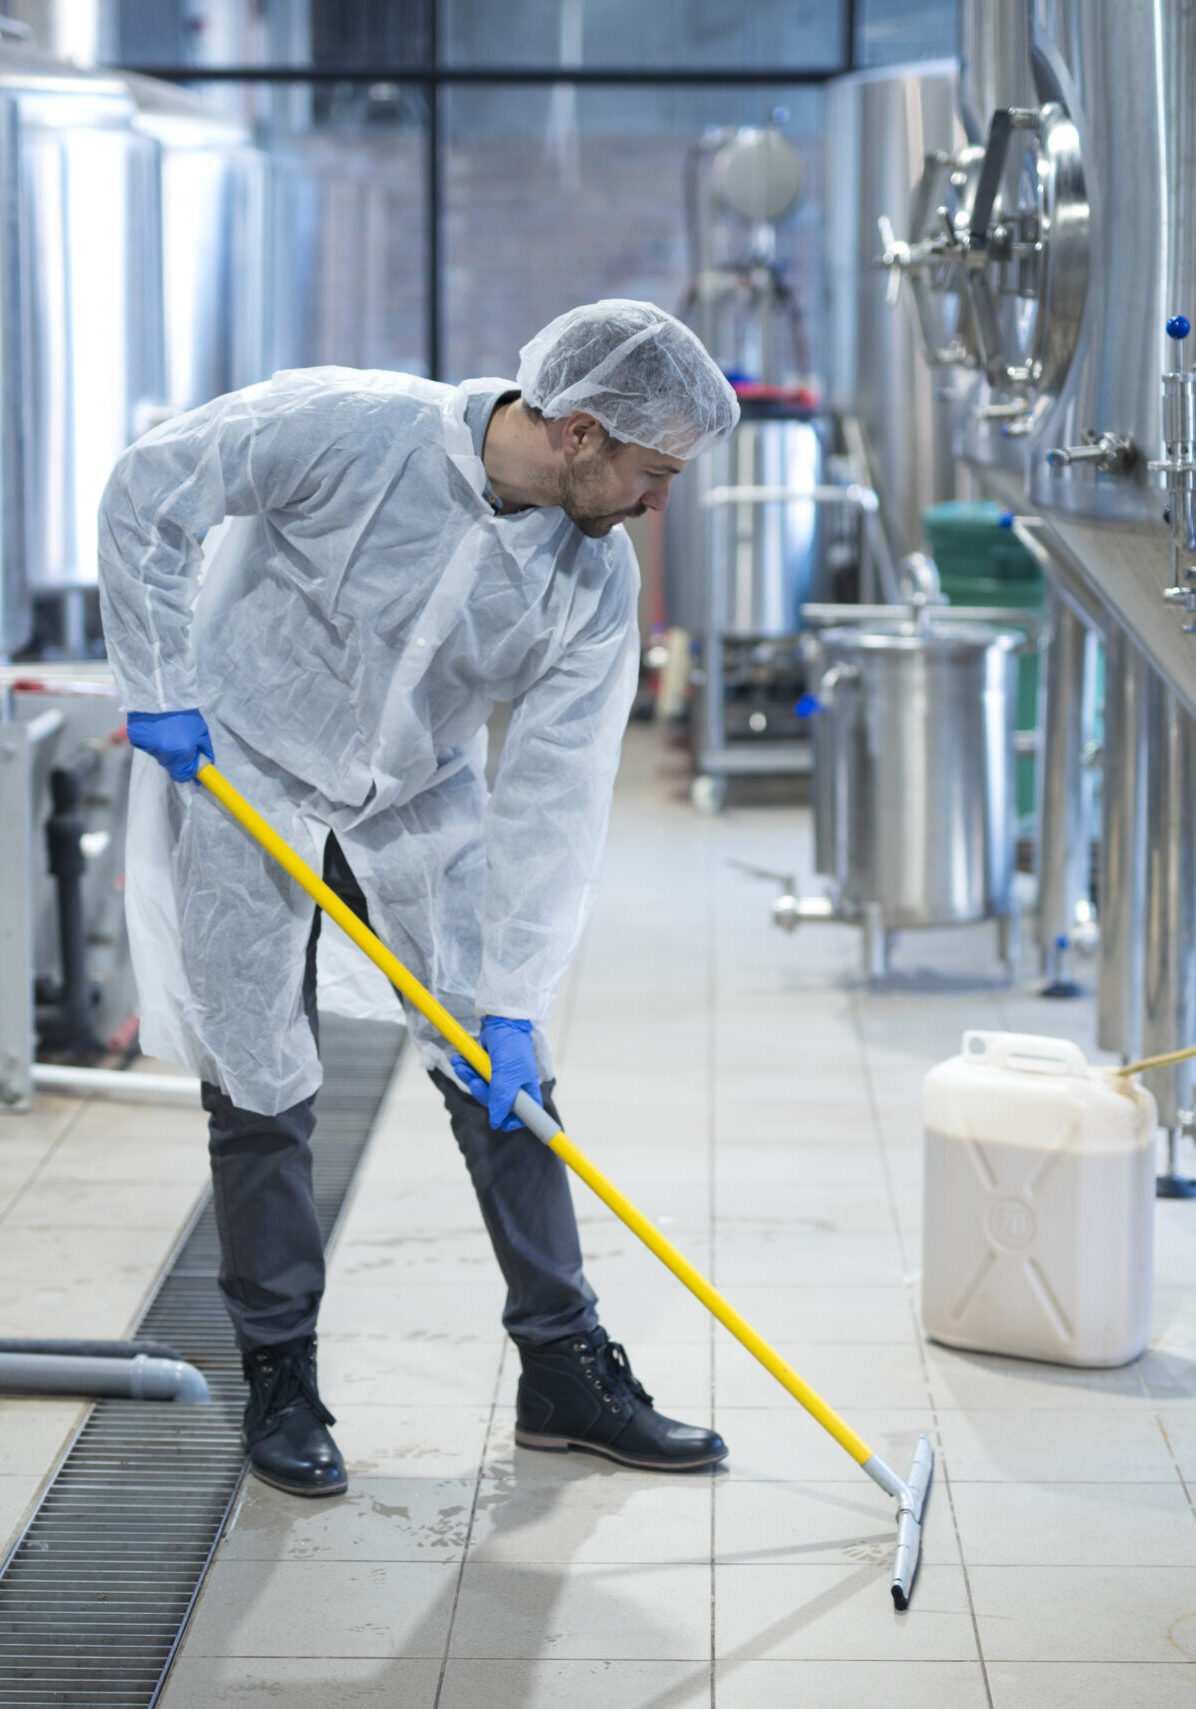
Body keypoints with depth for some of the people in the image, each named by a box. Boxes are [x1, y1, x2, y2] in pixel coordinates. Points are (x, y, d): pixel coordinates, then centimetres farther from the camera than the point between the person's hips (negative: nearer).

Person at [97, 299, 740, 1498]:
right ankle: (278, 1382, 16)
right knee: (259, 1086, 0)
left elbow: (553, 794, -14)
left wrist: (513, 1000, -16)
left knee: (502, 1077, 2)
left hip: (420, 797, 4)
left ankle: (565, 1370, 14)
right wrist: (160, 688, -16)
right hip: (240, 767, -4)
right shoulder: (351, 429, -27)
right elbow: (147, 494, -17)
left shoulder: (597, 579, -15)